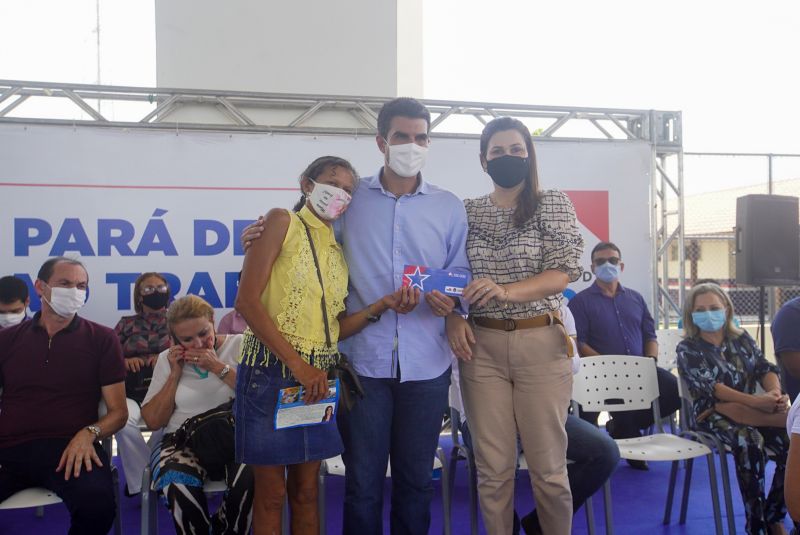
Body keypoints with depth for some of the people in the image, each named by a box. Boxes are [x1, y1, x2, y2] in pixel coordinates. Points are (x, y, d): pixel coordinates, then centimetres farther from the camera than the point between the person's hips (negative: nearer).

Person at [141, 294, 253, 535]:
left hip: (234, 437, -1)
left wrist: (219, 367, -11)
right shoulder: (167, 359, 12)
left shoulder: (239, 345, 4)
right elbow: (153, 421, 8)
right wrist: (175, 374, 1)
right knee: (179, 486, -34)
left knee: (249, 479, -34)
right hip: (184, 441, 1)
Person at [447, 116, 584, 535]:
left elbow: (560, 275, -8)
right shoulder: (466, 211, 9)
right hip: (481, 346, 2)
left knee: (548, 466, 3)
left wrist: (504, 291, -25)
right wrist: (453, 318, -9)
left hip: (541, 344, -2)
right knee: (493, 468, 5)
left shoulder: (553, 204, 2)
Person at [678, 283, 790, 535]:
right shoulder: (688, 349, -1)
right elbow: (710, 387, -13)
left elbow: (765, 369, 4)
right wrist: (756, 401, -24)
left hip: (751, 408, 5)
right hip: (714, 413, -4)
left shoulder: (742, 339, 14)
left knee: (789, 442, -22)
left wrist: (775, 394, -20)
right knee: (749, 441, -35)